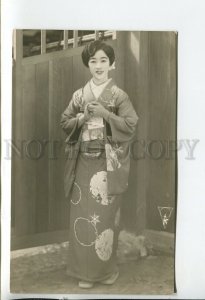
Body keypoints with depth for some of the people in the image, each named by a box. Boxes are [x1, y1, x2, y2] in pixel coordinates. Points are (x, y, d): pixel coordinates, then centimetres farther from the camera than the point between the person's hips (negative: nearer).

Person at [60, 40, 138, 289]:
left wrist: (104, 113, -16)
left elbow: (131, 125, -6)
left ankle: (107, 268, 21)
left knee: (106, 215, 2)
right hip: (84, 163, 3)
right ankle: (85, 270, 18)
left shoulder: (119, 95, 1)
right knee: (83, 215, 3)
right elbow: (65, 122, 10)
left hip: (109, 164, -2)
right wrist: (83, 117, -9)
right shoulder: (79, 95, 10)